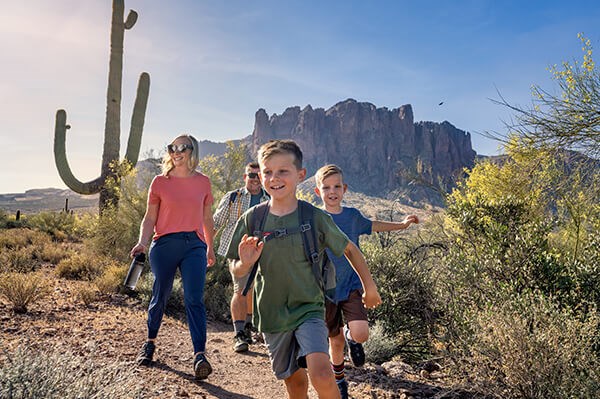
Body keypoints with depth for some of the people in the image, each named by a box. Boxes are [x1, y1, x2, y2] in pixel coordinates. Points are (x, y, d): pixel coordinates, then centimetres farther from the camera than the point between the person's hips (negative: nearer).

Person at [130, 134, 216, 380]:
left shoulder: (203, 182, 9)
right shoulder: (160, 182, 5)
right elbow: (150, 217, 5)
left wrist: (210, 248, 22)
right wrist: (142, 242, -12)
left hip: (194, 245, 1)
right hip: (165, 244, 0)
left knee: (194, 299, -9)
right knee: (160, 297, 10)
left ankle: (200, 355, -11)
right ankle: (150, 343, 33)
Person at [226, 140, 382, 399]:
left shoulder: (316, 218, -10)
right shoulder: (251, 219, -6)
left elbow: (350, 249, 5)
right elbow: (237, 271, 0)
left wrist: (369, 287, 12)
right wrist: (245, 263, -22)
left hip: (309, 309, -2)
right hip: (271, 314, 2)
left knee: (321, 375, -22)